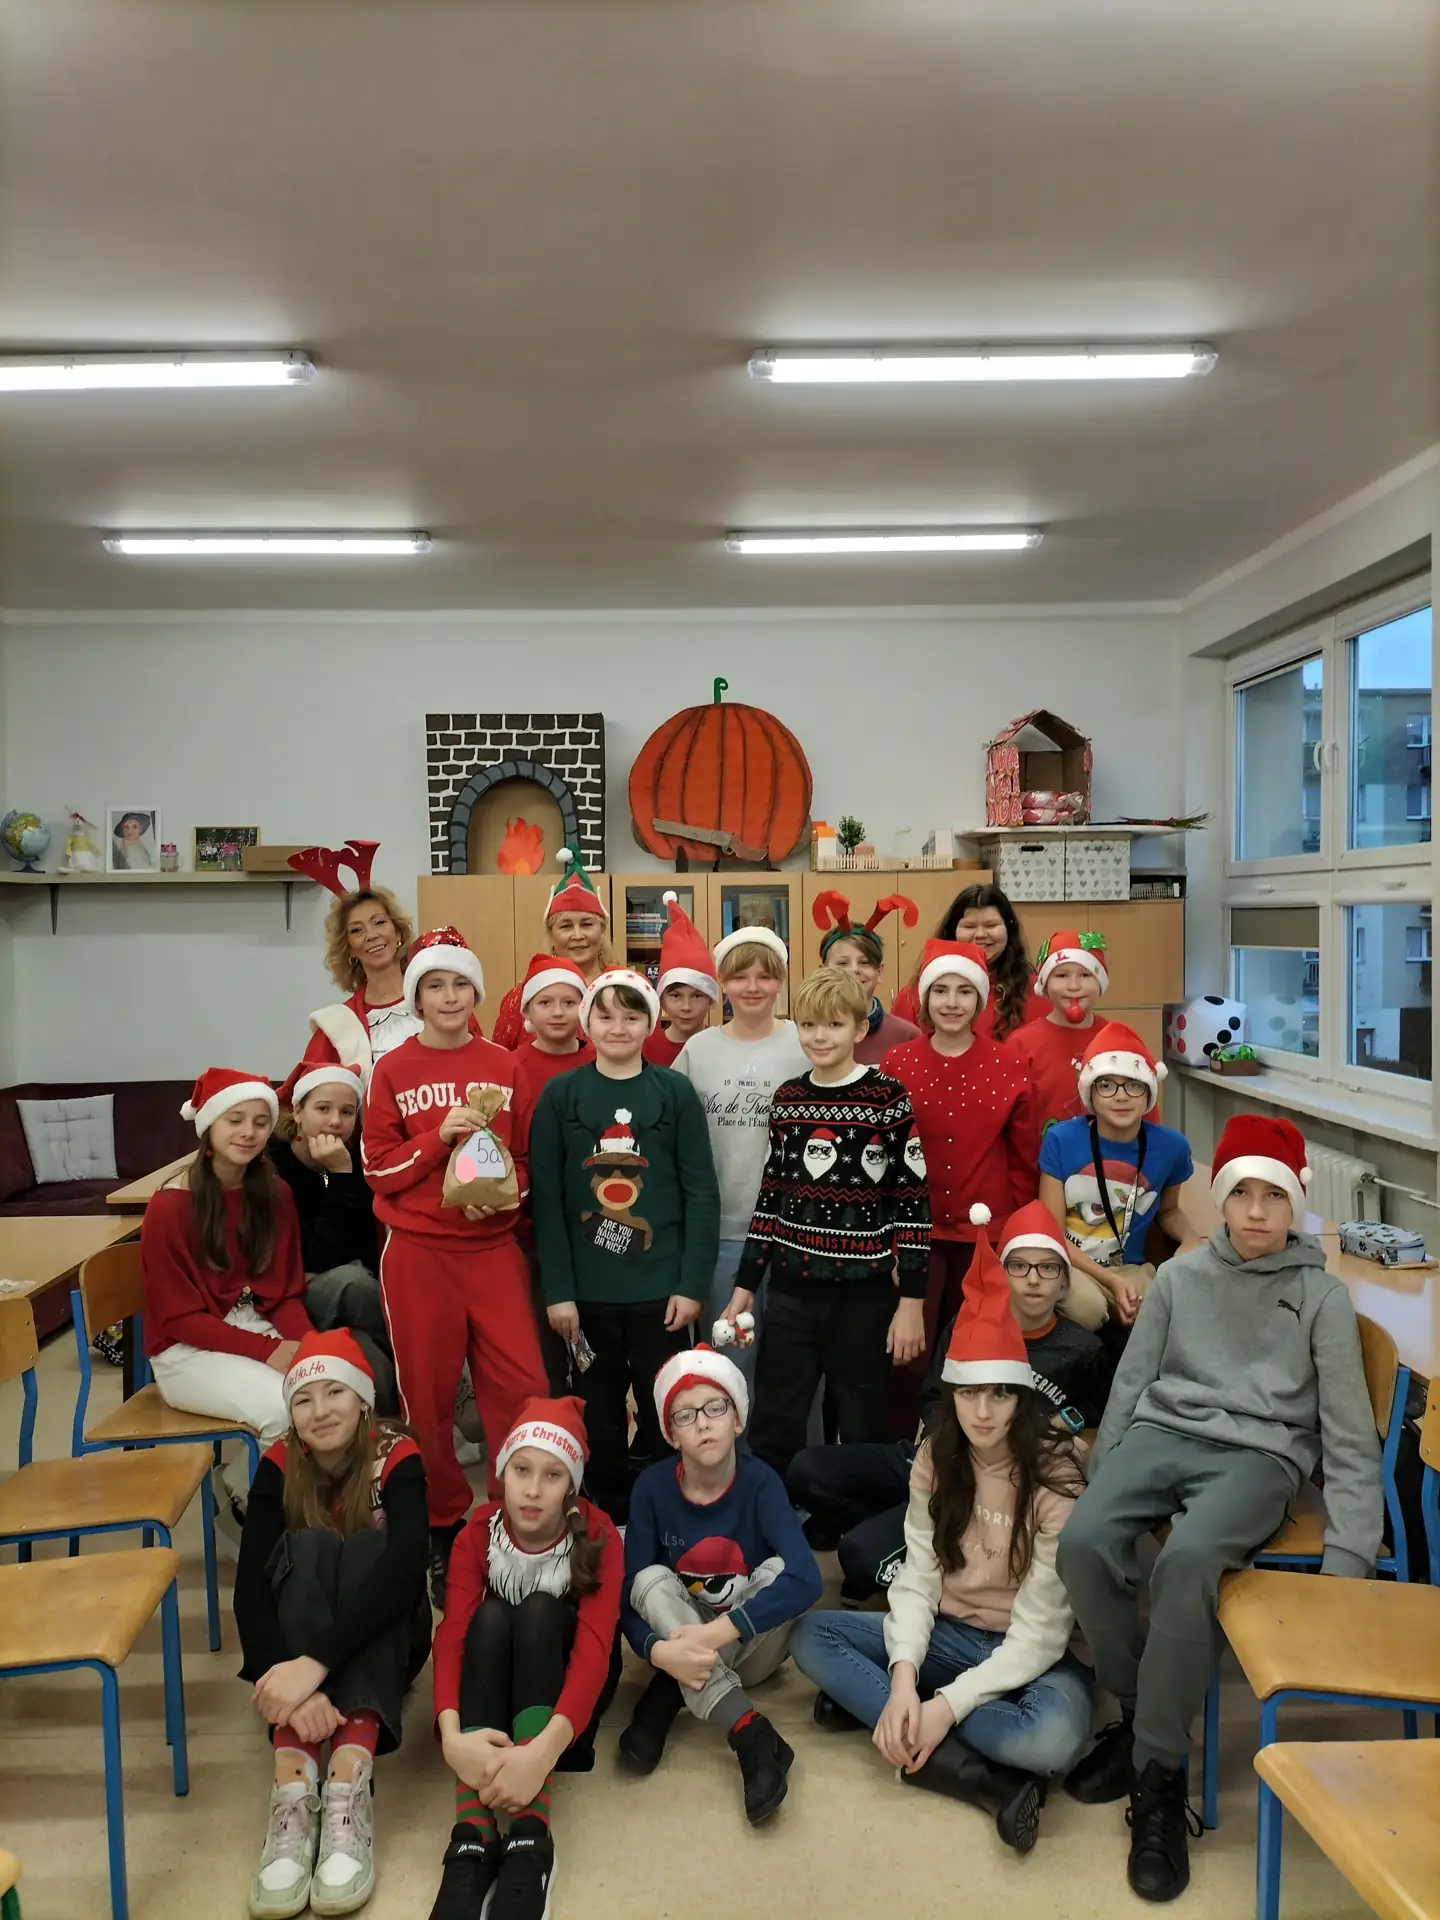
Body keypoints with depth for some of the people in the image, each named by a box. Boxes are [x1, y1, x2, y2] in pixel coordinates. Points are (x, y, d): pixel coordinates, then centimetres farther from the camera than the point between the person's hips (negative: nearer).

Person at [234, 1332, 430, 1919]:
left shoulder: (397, 1459, -19)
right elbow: (250, 1586, -25)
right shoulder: (279, 1467, -13)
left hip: (380, 1642, -1)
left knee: (366, 1549, -31)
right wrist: (290, 1678, -43)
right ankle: (293, 1784, -45)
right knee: (307, 1548, -28)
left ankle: (348, 1787, -48)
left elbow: (404, 1569, -35)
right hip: (296, 1640, 2)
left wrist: (315, 1662, -48)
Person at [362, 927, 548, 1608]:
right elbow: (377, 1165, -1)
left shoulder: (503, 1066, 5)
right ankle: (442, 1526, 27)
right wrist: (439, 1138, -16)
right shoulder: (392, 1071, 1)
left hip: (493, 1246, 1)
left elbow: (525, 1155, 11)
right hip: (418, 1252, -1)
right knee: (428, 1394, 8)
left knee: (522, 1387, -3)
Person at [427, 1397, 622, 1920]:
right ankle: (472, 1833, -41)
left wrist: (544, 1749, -49)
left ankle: (529, 1835, -42)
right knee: (490, 1616, -31)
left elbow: (594, 1647, -32)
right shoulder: (478, 1535, -15)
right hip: (493, 1680, 2)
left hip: (567, 1687, -1)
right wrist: (452, 1736, -45)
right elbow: (452, 1635, -26)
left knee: (539, 1611, -32)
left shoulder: (598, 1538, -20)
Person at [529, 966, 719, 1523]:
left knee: (664, 1413, 9)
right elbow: (547, 1199, -1)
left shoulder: (675, 1091, -1)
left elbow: (701, 1194, -2)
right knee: (600, 1414, 11)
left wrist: (693, 1283, -8)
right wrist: (557, 1289, -6)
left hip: (661, 1288, 0)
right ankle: (608, 1521, 28)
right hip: (587, 1290, 1)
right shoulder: (560, 1095, 1)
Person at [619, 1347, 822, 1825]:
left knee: (777, 1568, -29)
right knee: (652, 1579, -28)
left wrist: (716, 1631, -40)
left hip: (752, 1645, -1)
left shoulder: (759, 1482, -20)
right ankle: (749, 1733, -37)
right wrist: (660, 1651, -37)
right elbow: (631, 1593, -16)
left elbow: (805, 1579, -33)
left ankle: (666, 1698, -22)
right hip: (683, 1640, 1)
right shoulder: (652, 1486, -14)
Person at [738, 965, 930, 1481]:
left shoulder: (889, 1100, -7)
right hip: (790, 1291, 4)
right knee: (772, 1436, 9)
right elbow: (770, 1197, 12)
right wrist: (745, 1285, 11)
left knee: (864, 1435, 9)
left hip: (863, 1294, -3)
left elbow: (913, 1204, -7)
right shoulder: (786, 1100, 6)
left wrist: (912, 1301, -10)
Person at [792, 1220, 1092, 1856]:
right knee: (810, 1636, -15)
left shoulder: (1056, 1476, -19)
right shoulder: (936, 1459, -4)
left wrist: (948, 1704, -26)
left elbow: (1041, 1629, -20)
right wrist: (903, 1678, -24)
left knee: (1053, 1737, -39)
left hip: (1035, 1652, -5)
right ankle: (985, 1779, -21)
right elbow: (917, 1577, -7)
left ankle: (870, 1702, -21)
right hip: (951, 1633, 6)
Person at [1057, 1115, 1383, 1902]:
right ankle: (1137, 1711, 1)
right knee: (1082, 1544, -25)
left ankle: (1158, 1776, -16)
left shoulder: (1321, 1295, 5)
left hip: (1260, 1454, -3)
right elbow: (1131, 1383, 16)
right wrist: (1097, 1482, 12)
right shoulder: (1179, 1275, 12)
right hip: (1164, 1432, 3)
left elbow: (1349, 1434, 4)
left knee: (1186, 1561, -34)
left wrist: (1348, 1555, -4)